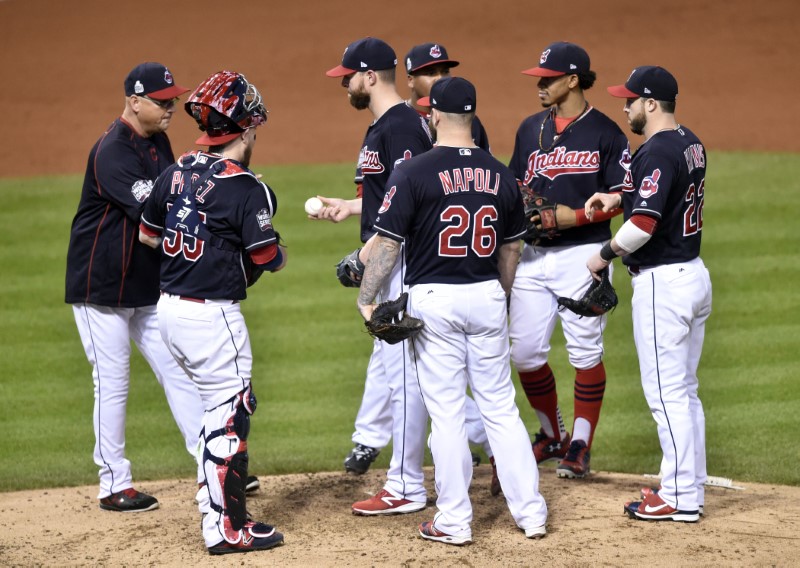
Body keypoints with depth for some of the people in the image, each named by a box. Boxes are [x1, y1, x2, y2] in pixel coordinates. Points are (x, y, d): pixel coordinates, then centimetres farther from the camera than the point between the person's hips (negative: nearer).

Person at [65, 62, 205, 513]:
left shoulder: (158, 142, 8)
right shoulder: (113, 152, -21)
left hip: (149, 288, 8)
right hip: (102, 288, -8)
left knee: (179, 371, 6)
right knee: (112, 385, -1)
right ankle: (114, 486, 7)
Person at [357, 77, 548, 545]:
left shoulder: (414, 173, -10)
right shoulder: (500, 175, 4)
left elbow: (388, 243, -11)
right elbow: (512, 248, 13)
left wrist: (367, 299, -3)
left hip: (434, 299, -4)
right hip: (486, 297, 4)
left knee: (446, 411, 1)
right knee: (501, 407, 11)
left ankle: (454, 521, 5)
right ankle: (531, 511, 11)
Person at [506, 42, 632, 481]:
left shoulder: (605, 133, -5)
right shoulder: (531, 129, 12)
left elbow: (622, 197, -7)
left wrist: (574, 216, -17)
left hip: (581, 255, -6)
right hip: (532, 255, 6)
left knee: (584, 353, -2)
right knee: (524, 352, 4)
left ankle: (580, 445, 8)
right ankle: (551, 435, 23)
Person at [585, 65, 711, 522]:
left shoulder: (657, 153, -20)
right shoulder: (692, 145, 10)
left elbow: (644, 224, -25)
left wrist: (605, 255, -10)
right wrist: (619, 197, 18)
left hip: (662, 282, -10)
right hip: (694, 275, 10)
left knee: (666, 393, -4)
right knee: (685, 391, 15)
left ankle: (680, 499, -2)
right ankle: (690, 490, 20)